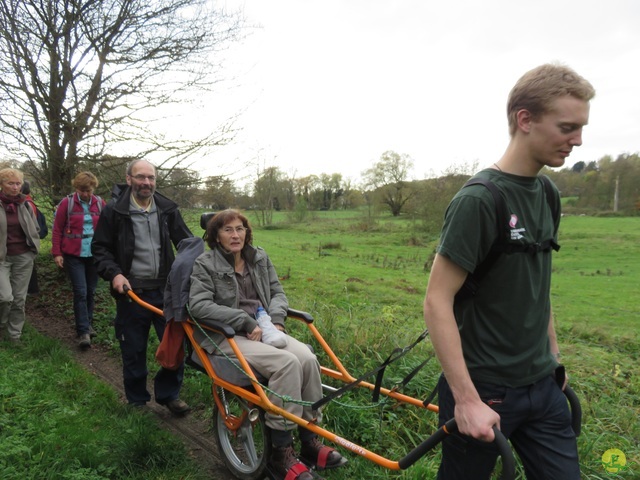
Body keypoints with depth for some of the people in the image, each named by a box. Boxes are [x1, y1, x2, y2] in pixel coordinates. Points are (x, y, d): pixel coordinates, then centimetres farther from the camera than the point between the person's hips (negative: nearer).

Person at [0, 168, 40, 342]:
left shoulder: (26, 205, 3)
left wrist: (32, 248, 6)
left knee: (19, 298, 7)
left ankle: (15, 335, 21)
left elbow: (36, 229, 15)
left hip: (24, 257, 3)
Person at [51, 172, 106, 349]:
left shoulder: (99, 203, 3)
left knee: (91, 291, 12)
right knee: (80, 292, -7)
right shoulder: (67, 203, -4)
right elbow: (57, 230, -1)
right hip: (74, 255, -3)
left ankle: (87, 324, 29)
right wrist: (57, 253, -4)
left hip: (94, 254, 3)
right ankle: (83, 332, -1)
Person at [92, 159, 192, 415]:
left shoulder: (168, 209, 5)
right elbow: (100, 248, 3)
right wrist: (114, 273, -12)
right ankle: (137, 401, 29)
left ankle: (169, 394, 25)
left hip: (166, 290, 2)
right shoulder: (114, 211, -2)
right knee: (133, 351, 10)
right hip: (131, 292, -2)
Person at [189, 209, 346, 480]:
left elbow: (277, 292, 15)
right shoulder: (204, 265, -3)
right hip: (226, 336, -5)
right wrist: (246, 322, -19)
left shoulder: (259, 258, 13)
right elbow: (199, 306, -15)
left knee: (307, 358, -23)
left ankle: (310, 442, -7)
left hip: (263, 330, 5)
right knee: (286, 363, -30)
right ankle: (281, 452, -17)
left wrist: (275, 319, -7)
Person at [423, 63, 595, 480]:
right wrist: (467, 399, -22)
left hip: (542, 388, 7)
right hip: (486, 390, -7)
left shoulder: (548, 195, 4)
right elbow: (438, 302, -21)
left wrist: (554, 356, 17)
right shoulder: (478, 200, -20)